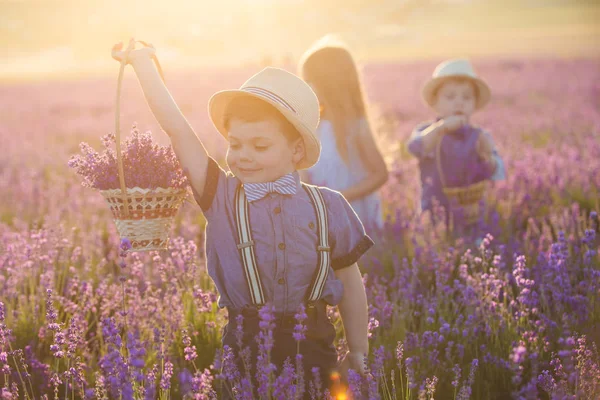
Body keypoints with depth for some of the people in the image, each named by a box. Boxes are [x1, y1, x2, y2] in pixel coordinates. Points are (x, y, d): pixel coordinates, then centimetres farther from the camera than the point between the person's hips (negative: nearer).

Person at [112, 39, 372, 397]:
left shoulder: (327, 207, -2)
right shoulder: (221, 196, -3)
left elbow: (350, 283, 6)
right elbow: (177, 128, -7)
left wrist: (358, 355, 9)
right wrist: (142, 61, -8)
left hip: (313, 347, 0)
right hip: (245, 345, 0)